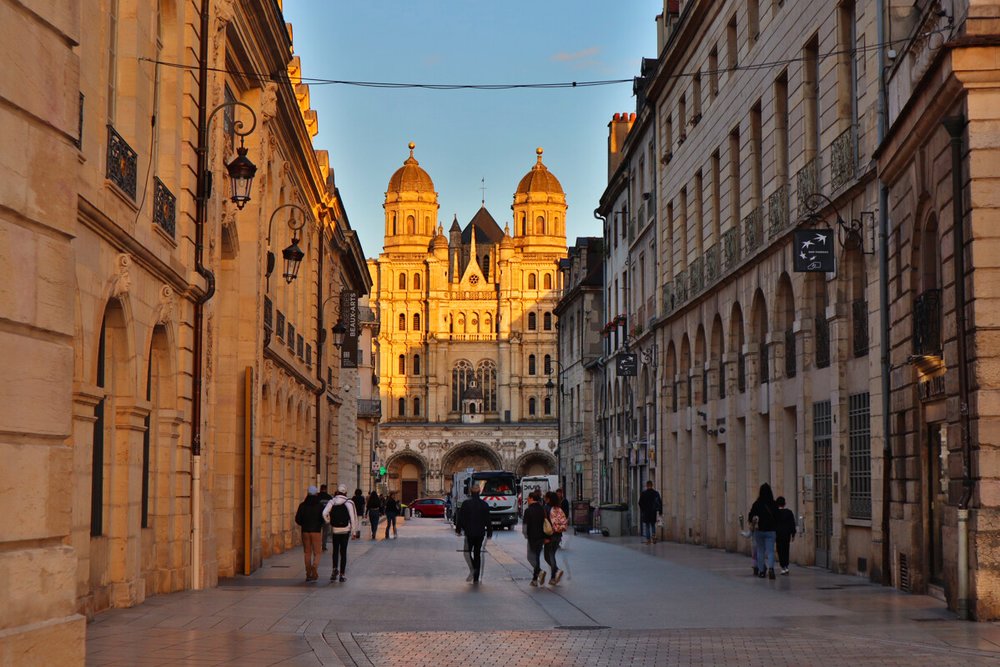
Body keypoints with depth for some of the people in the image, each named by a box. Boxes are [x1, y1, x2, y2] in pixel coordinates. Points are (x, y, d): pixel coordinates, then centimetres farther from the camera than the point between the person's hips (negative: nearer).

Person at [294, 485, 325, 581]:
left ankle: (308, 574, 12)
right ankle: (314, 571, -19)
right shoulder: (320, 505, -7)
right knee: (316, 553, 4)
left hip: (305, 531, 2)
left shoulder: (302, 505, -2)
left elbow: (297, 519, -2)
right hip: (316, 531, -2)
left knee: (307, 553, 12)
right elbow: (324, 519, -6)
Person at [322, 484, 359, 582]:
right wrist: (353, 530, 0)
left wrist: (329, 522, 5)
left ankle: (335, 568, -6)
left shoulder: (332, 502, 0)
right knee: (343, 551, 4)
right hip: (345, 530, -1)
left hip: (335, 530, 1)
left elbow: (324, 513, -12)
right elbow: (353, 518, -8)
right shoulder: (348, 502, -5)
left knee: (335, 550, 15)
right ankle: (342, 574, 3)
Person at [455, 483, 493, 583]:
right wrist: (489, 532, 13)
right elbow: (488, 519, 6)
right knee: (477, 553, 10)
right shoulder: (484, 504, 2)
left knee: (467, 551, 8)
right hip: (480, 533, 3)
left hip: (469, 532, -3)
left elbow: (460, 518, -5)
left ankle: (473, 569, -19)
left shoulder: (466, 503, -8)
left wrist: (458, 529, 5)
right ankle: (476, 578, 10)